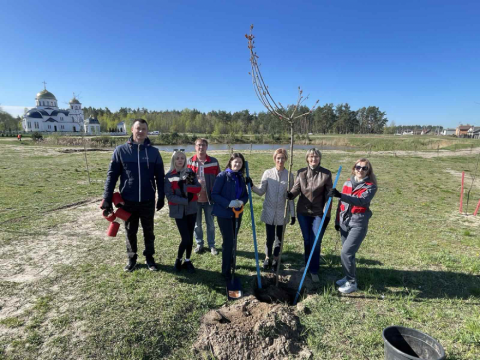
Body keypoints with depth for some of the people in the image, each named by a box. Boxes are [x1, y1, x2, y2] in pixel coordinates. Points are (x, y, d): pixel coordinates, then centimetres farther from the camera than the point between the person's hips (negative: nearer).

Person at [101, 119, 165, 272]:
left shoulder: (154, 152, -1)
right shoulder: (121, 150, -3)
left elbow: (160, 177, 2)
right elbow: (111, 175, -3)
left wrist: (161, 197, 2)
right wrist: (107, 198, -7)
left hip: (148, 201, 0)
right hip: (128, 201, 0)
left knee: (148, 231, 13)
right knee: (130, 232, 15)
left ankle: (149, 258, 31)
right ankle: (132, 258, 33)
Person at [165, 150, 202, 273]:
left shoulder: (190, 173, 4)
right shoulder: (169, 176, -5)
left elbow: (198, 188, -5)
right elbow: (169, 195, -12)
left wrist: (185, 186, -20)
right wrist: (185, 200, -18)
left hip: (191, 209, 3)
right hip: (178, 210, -3)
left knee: (190, 237, 10)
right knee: (186, 239, -7)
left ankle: (187, 261, 30)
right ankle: (178, 260, 20)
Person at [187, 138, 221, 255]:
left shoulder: (213, 161, -2)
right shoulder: (189, 161, 0)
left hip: (209, 198, 0)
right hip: (194, 199, 1)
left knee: (210, 223, 12)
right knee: (197, 223, 13)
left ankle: (211, 245, 27)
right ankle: (199, 244, 31)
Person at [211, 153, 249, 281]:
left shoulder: (241, 178, 6)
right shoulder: (222, 176, -12)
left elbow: (245, 194, 11)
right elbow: (214, 194, -14)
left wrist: (242, 202, -12)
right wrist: (228, 203, -25)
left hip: (237, 213, 6)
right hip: (224, 213, -6)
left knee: (232, 240, 16)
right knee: (228, 241, -5)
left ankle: (229, 263, 37)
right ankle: (226, 271, 9)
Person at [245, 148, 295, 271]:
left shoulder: (289, 175, -2)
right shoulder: (268, 173, -4)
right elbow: (261, 191, -2)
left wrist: (293, 214, 2)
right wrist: (252, 186, -20)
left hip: (282, 212, 1)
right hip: (269, 211, -1)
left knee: (279, 237, 12)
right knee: (270, 237, 6)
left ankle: (275, 259, 33)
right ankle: (267, 258, 31)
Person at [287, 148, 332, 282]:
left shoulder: (326, 174, -6)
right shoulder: (301, 173, 1)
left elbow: (328, 195, -6)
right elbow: (296, 188, -7)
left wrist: (326, 214, -10)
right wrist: (290, 194, -31)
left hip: (319, 214, -2)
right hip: (303, 212, 3)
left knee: (316, 243, 1)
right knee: (307, 240, 16)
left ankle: (314, 271, 19)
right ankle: (308, 265, 37)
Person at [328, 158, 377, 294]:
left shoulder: (370, 186, -7)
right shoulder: (348, 183, 8)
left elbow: (361, 201, -26)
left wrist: (340, 195, -39)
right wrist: (337, 220, 17)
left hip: (358, 224, -5)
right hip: (344, 222, 5)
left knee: (346, 253, -9)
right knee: (347, 253, 14)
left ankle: (352, 283, 9)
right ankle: (348, 277, 33)